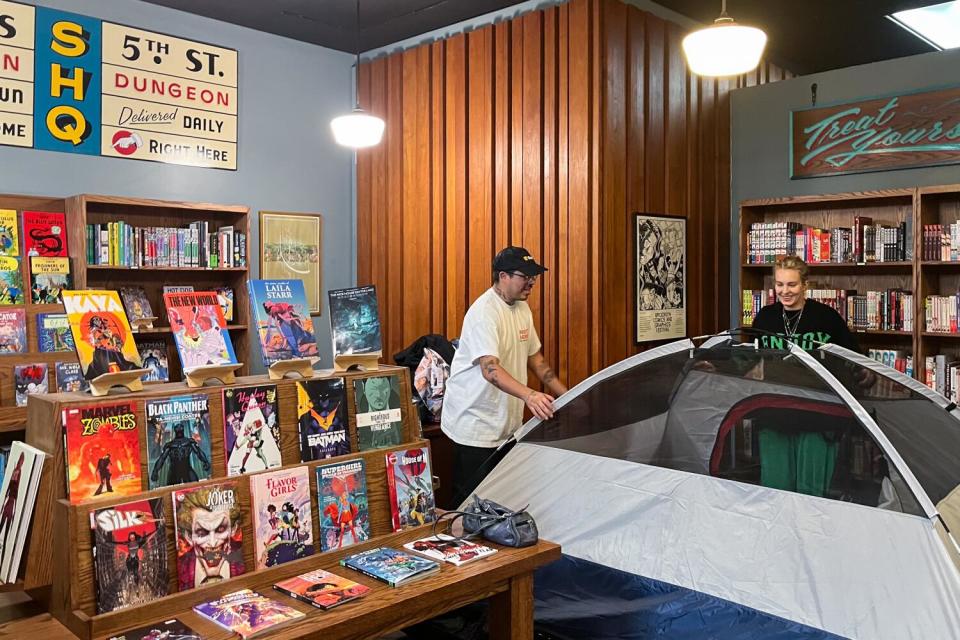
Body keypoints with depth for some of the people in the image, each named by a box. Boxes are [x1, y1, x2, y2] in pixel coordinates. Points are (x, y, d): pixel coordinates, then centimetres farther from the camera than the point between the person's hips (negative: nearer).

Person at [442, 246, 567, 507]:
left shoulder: (522, 308, 9)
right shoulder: (484, 312, -20)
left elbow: (535, 358, 17)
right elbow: (490, 369, -32)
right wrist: (529, 395, -46)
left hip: (508, 423, 9)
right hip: (474, 424, -9)